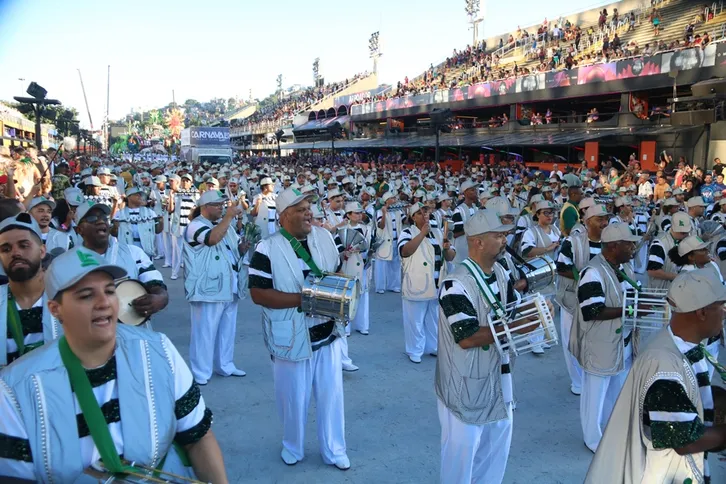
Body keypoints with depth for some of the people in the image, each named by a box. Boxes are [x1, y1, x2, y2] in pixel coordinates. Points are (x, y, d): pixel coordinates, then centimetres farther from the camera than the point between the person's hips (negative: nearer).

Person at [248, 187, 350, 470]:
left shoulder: (325, 237, 1)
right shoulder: (267, 249, -15)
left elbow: (338, 271, 13)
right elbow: (258, 294, -17)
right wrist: (303, 299, -23)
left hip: (327, 333, 4)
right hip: (292, 337, -4)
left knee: (331, 394, 13)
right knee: (294, 398, 13)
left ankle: (333, 450, 32)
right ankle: (293, 448, 38)